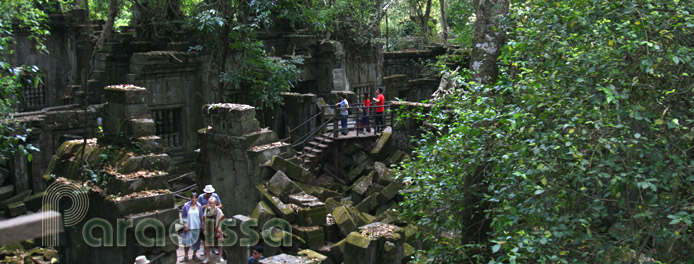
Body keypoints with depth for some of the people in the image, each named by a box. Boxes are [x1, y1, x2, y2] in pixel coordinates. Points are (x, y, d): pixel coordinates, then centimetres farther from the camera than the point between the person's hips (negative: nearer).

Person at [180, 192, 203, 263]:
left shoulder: (199, 206, 0)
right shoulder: (186, 206, -6)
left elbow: (201, 216, 6)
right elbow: (183, 216, -1)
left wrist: (201, 226, 6)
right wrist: (185, 225, -7)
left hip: (196, 227, 2)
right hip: (188, 227, -2)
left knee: (196, 241, 9)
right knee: (186, 241, -3)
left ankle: (194, 255, 23)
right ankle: (186, 256, 8)